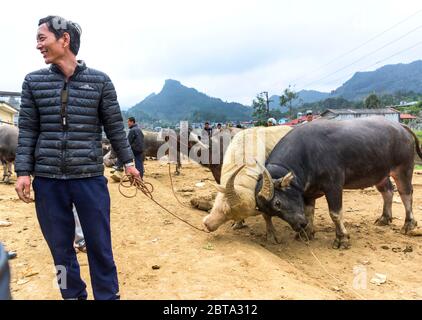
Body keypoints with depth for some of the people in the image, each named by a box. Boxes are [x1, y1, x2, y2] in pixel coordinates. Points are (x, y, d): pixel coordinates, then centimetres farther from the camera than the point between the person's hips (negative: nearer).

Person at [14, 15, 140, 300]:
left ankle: (108, 295, 23)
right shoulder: (34, 81, 6)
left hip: (90, 178, -2)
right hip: (47, 180, 2)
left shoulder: (99, 81, 1)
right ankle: (73, 295, 31)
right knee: (60, 248, 12)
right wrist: (23, 172, 0)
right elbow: (27, 130, 6)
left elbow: (114, 125, 6)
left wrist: (128, 162, 8)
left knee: (100, 247, 5)